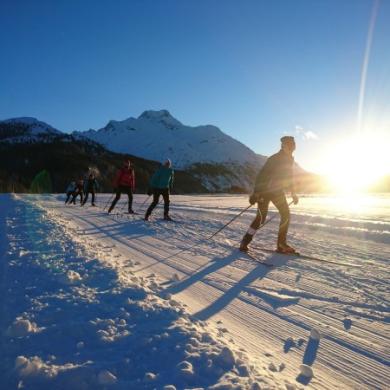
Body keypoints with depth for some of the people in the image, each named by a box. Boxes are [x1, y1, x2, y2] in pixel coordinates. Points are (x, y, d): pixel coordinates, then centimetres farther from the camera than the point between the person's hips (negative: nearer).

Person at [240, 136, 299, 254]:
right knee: (261, 218, -10)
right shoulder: (274, 159, -15)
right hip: (264, 191, -8)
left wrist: (293, 193, 18)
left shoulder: (289, 160, 10)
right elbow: (261, 175, -21)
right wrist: (256, 193, -27)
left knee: (286, 215, 3)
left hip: (278, 191, 8)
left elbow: (289, 178, 21)